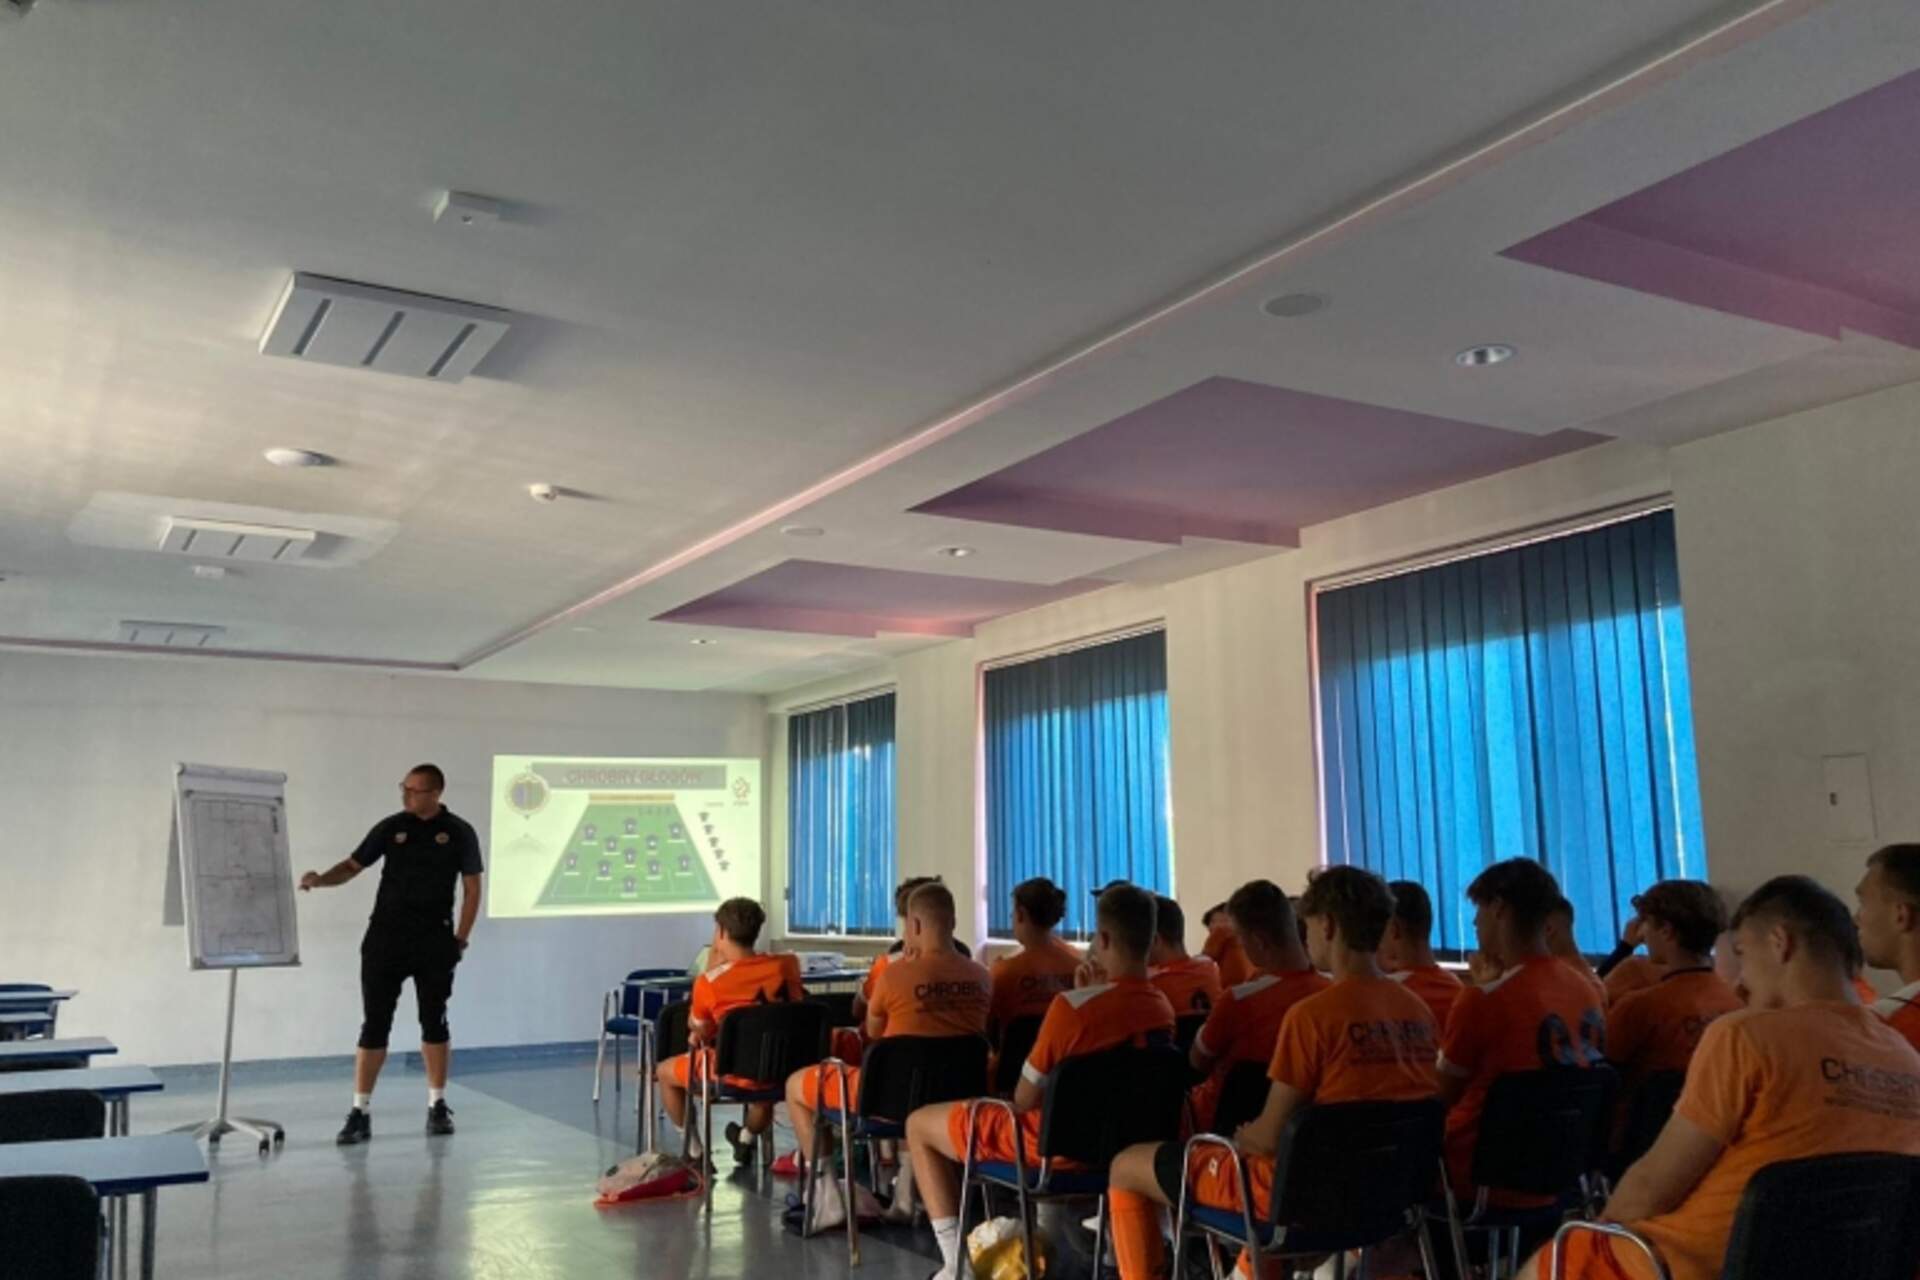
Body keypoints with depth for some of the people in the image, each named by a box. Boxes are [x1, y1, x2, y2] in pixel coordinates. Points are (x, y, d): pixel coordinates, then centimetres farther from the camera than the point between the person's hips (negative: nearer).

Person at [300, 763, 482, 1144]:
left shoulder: (458, 832, -1)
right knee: (374, 1025, 0)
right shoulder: (391, 827, 3)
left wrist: (460, 940, -2)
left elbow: (471, 890, 2)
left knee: (434, 1023, 7)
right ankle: (360, 1112, 5)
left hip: (434, 940, -1)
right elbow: (353, 865, 6)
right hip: (386, 936, 1)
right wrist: (320, 879, -14)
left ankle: (437, 1106, 19)